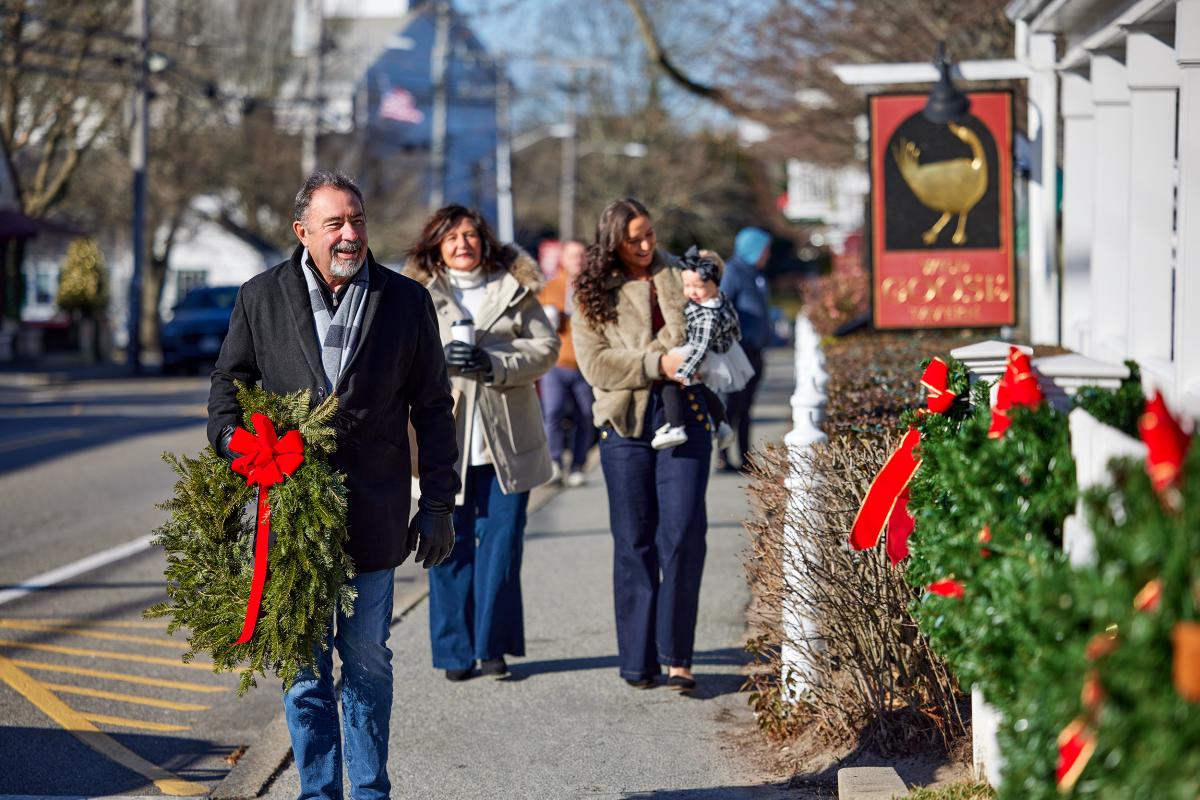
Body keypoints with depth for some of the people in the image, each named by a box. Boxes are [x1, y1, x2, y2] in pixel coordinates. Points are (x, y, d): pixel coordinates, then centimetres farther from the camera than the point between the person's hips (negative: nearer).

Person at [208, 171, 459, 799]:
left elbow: (432, 409, 8)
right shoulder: (261, 298, 5)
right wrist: (234, 443, -5)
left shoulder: (406, 301, 5)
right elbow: (228, 385, 15)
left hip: (372, 516, 0)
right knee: (305, 662, 5)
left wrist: (437, 503, 5)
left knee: (367, 659, 5)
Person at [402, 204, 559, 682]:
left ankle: (493, 644, 10)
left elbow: (545, 348, 2)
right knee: (450, 544, 1)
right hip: (445, 436, -1)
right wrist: (439, 357, -18)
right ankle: (456, 650, 8)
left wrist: (493, 364, -14)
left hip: (506, 438, 1)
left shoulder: (515, 288, 9)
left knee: (502, 542, 1)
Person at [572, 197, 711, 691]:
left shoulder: (681, 278, 11)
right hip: (626, 422, 0)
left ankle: (676, 655, -3)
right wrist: (657, 364, -12)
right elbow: (595, 363, -3)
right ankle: (638, 659, 11)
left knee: (683, 533, -8)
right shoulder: (593, 294, 7)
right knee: (634, 541, 4)